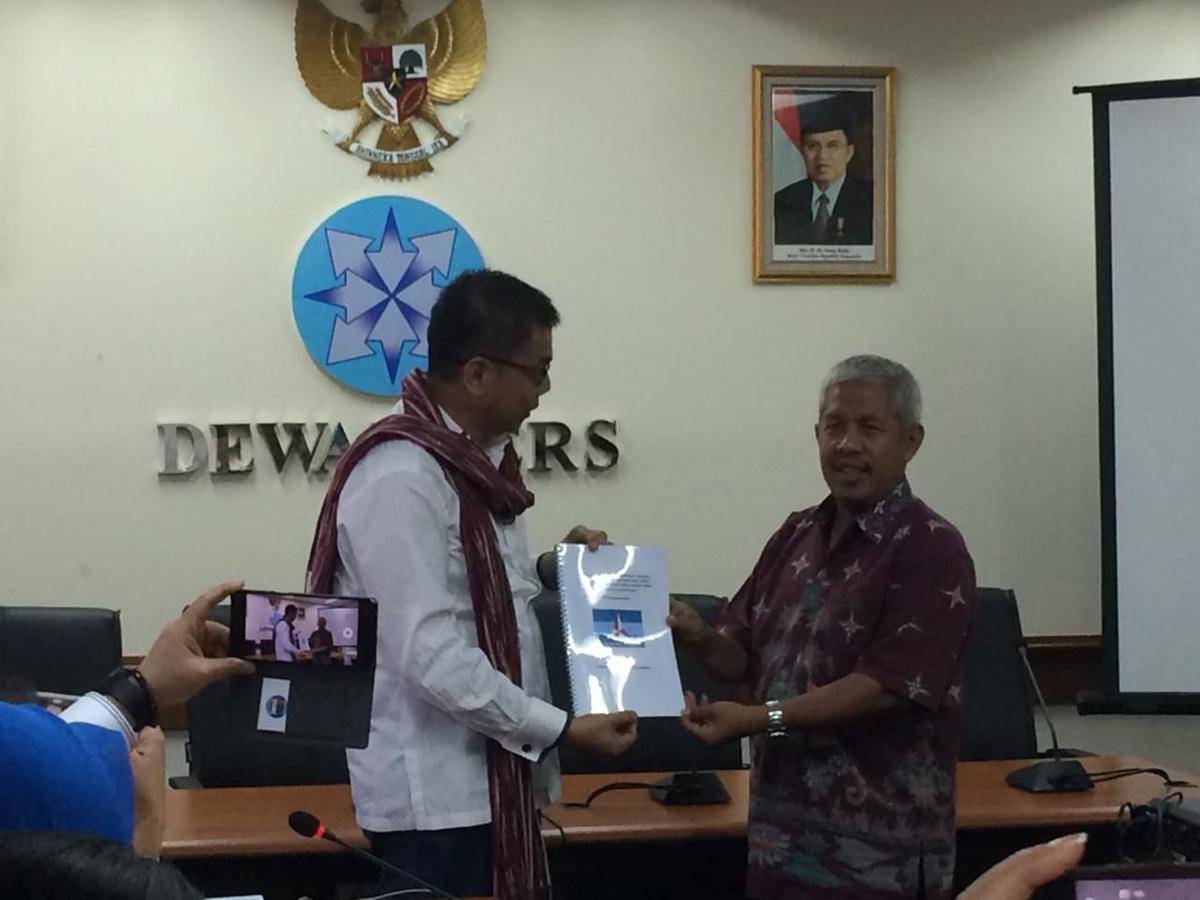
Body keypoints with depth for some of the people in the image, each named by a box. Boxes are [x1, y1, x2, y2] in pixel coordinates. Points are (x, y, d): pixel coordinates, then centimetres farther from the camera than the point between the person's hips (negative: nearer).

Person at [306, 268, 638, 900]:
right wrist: (562, 728, -21)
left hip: (489, 778, 9)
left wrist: (547, 570, 5)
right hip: (433, 794, -9)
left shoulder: (476, 458, 10)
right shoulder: (402, 477, -20)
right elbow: (429, 653, -25)